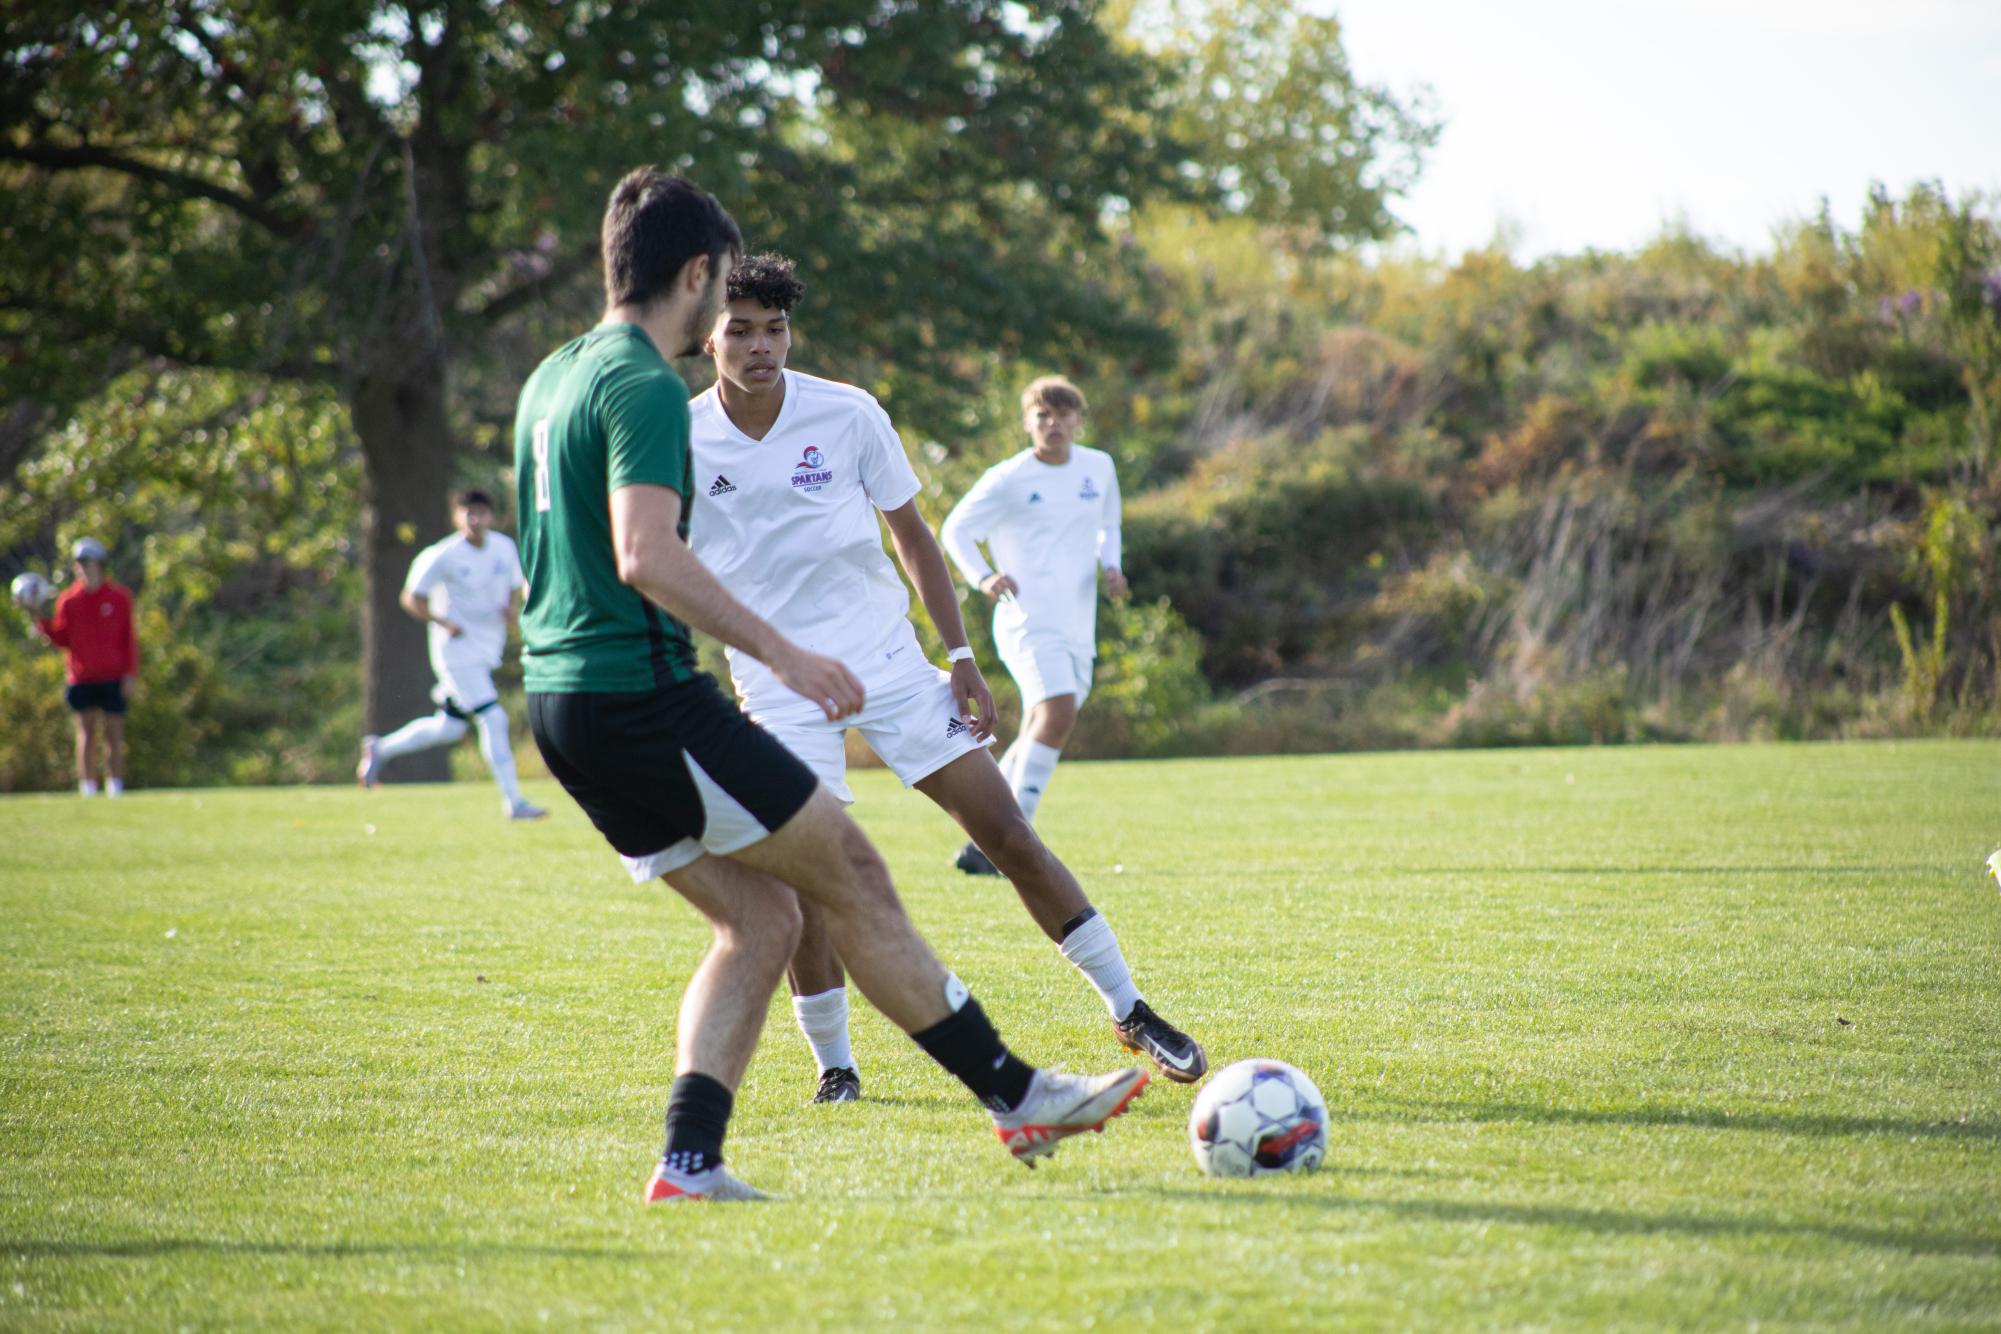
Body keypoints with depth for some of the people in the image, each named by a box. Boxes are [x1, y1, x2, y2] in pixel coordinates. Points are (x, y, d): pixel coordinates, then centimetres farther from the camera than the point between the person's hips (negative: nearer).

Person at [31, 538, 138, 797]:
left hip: (113, 677, -1)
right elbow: (63, 640, 7)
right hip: (82, 677, 1)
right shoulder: (68, 600, 6)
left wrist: (131, 674, -4)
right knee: (86, 733, 0)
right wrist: (42, 621, -7)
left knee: (114, 734, 0)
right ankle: (88, 788, 2)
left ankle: (115, 787, 4)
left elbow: (129, 639, 3)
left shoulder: (119, 598, 2)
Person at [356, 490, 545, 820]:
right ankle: (513, 802, -12)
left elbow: (515, 586, 18)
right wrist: (444, 623, -19)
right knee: (493, 719, -16)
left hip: (488, 652, 7)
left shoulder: (505, 547, 3)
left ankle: (380, 749, 35)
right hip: (458, 651, -7)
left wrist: (513, 608, -4)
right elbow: (412, 598, -7)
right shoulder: (444, 555, -13)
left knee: (448, 729, 15)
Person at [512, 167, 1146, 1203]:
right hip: (640, 693, -10)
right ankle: (1016, 1095, 4)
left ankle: (688, 1160, 1)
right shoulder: (645, 387, -13)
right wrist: (779, 652, -24)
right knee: (849, 875, -1)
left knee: (761, 917, 11)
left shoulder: (551, 378, 17)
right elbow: (646, 555, -26)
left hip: (561, 700, 10)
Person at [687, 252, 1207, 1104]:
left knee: (1006, 832, -3)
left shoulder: (848, 416, -5)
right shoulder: (679, 444, -7)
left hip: (888, 661, 1)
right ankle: (833, 1065, 8)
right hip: (779, 687, -1)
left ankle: (1128, 1010, 8)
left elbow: (911, 536, 5)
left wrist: (961, 658, -1)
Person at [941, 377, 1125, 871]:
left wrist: (1110, 566, 7)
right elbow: (954, 529, 3)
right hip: (1028, 620, -7)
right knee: (1058, 712, -26)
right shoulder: (1007, 479, -5)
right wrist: (982, 577, -12)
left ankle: (985, 844, 17)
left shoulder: (1099, 468, 11)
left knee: (1037, 738, 8)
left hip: (1077, 626, 7)